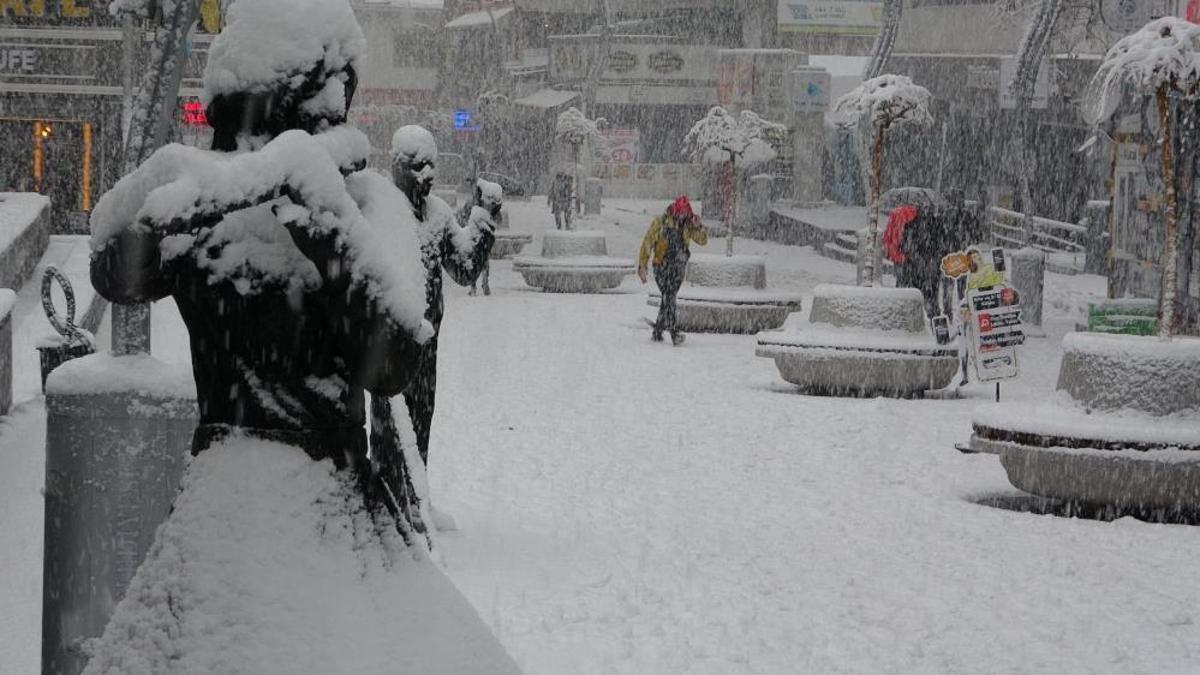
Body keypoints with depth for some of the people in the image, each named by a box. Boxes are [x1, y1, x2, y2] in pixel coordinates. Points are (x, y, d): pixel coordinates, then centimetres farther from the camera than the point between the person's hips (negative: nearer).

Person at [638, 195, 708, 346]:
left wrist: (699, 226, -12)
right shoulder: (660, 223, -5)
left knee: (668, 298, 7)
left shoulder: (688, 225, 7)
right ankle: (673, 331, -22)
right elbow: (647, 243, -4)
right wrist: (642, 266, -8)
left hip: (678, 268, 4)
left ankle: (657, 332, 18)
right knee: (668, 297, -15)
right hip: (662, 267, -4)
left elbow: (703, 241, 7)